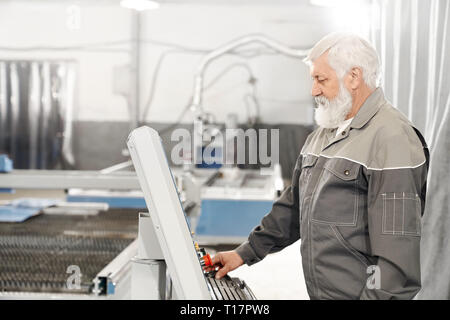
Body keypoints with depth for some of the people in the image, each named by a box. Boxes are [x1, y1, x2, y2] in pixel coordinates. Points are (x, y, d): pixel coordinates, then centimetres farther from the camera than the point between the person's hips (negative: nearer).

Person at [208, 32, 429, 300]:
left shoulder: (392, 139, -16)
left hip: (359, 293, -8)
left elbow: (397, 247, -22)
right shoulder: (322, 135, 14)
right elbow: (293, 206, 21)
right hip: (318, 292, 8)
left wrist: (379, 295, -24)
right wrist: (246, 253, 19)